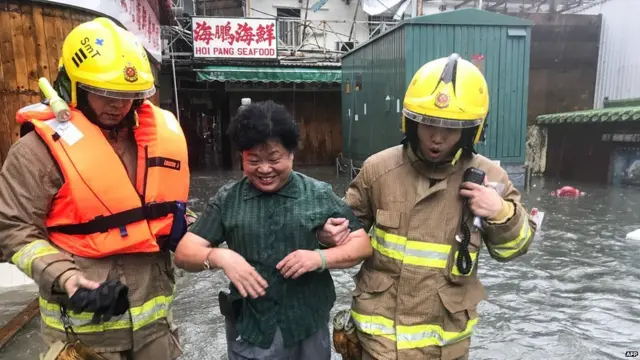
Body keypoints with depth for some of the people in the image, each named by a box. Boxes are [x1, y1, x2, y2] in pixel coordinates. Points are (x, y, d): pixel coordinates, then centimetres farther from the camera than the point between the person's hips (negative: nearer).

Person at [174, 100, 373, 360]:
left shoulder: (319, 195, -5)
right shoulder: (227, 200, -3)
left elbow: (362, 245, -2)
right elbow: (184, 253, -3)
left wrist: (321, 257, -20)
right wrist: (219, 256, -24)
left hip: (310, 330, 1)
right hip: (248, 333, 0)